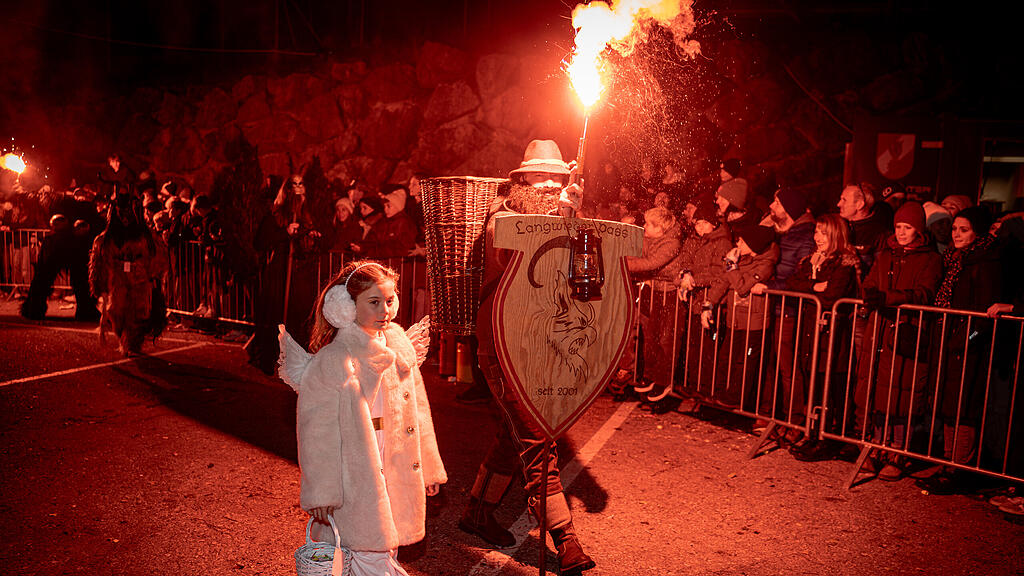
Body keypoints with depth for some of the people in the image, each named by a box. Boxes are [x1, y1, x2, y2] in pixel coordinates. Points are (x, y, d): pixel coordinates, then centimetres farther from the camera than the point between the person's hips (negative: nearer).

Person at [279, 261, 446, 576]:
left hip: (396, 474, 6)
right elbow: (315, 430, -11)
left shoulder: (399, 345, 4)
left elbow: (416, 410, 11)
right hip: (356, 477, -6)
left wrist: (428, 467, 14)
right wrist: (320, 493, -10)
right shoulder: (332, 361, -14)